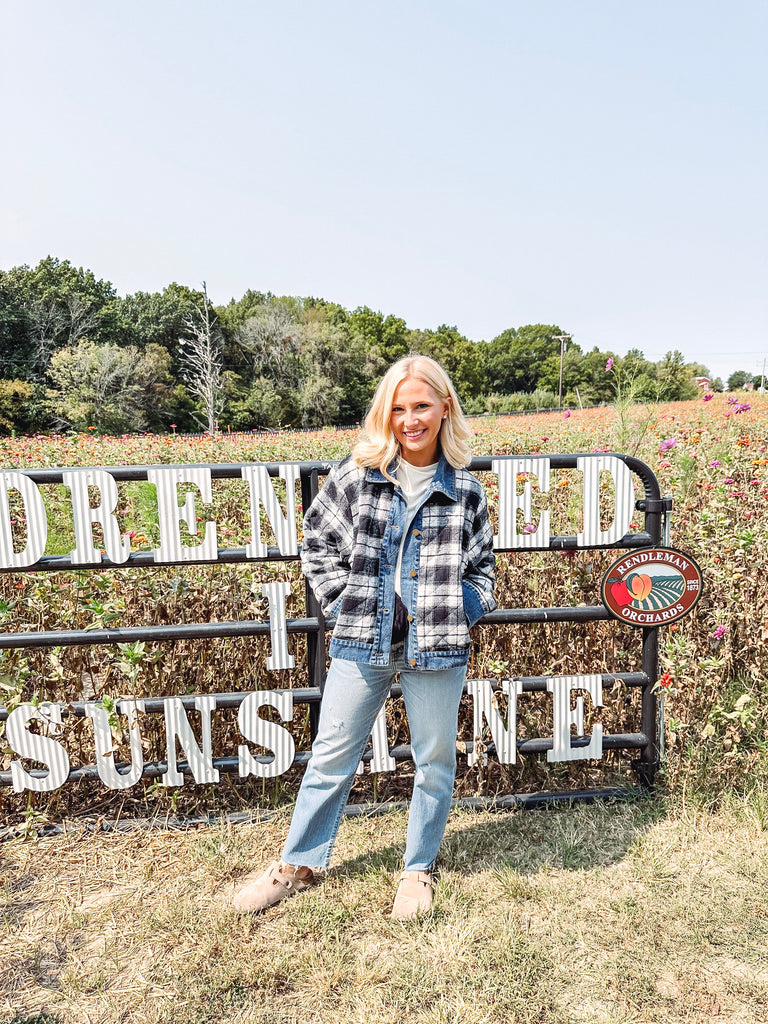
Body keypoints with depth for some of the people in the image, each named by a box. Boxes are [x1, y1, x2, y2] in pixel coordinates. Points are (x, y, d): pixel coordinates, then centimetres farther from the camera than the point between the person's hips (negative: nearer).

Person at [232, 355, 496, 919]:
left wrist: (458, 615, -3)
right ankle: (299, 864, 34)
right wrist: (341, 602, 0)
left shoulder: (466, 491, 1)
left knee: (435, 758, 14)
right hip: (362, 641, 0)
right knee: (333, 752, 13)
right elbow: (318, 540, 7)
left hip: (437, 647, 0)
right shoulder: (356, 475, -2)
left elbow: (482, 566, 11)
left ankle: (419, 869, 38)